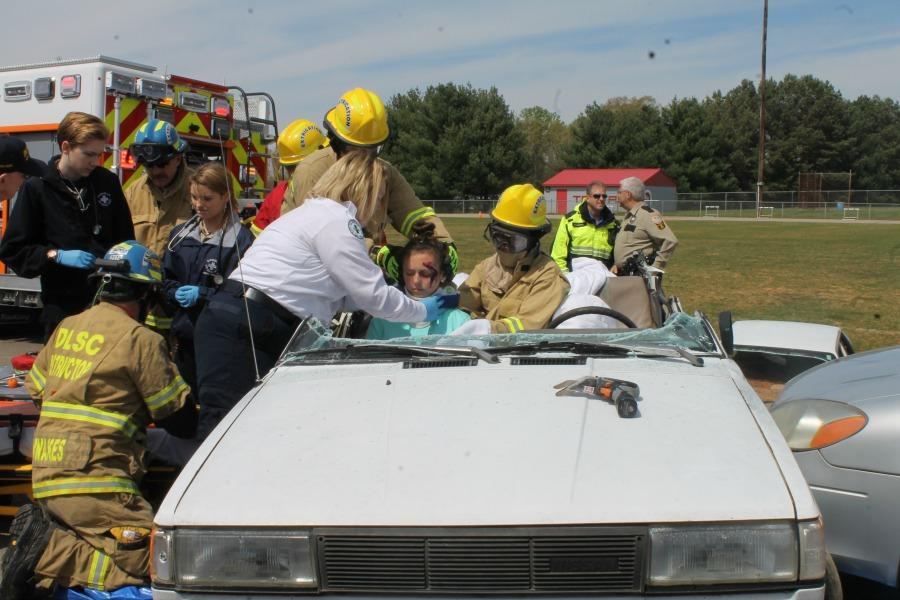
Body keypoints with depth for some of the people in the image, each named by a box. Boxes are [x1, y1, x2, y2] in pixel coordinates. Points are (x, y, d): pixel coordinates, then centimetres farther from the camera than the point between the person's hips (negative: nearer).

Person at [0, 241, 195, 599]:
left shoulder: (67, 327, 15)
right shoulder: (140, 340, -7)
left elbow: (35, 390, 26)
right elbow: (181, 420, -3)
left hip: (45, 477, 8)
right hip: (92, 481, -8)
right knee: (141, 562, -10)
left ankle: (39, 529, -4)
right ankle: (46, 553, -17)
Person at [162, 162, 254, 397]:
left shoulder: (241, 239, -8)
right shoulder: (180, 234, 12)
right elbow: (165, 279, 16)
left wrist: (202, 295, -18)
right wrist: (176, 293, -4)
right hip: (184, 337, 6)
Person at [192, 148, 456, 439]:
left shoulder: (313, 212, 24)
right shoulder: (337, 221, -8)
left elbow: (341, 295, 24)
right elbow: (375, 296, -6)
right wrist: (422, 310, 12)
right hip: (244, 329, -11)